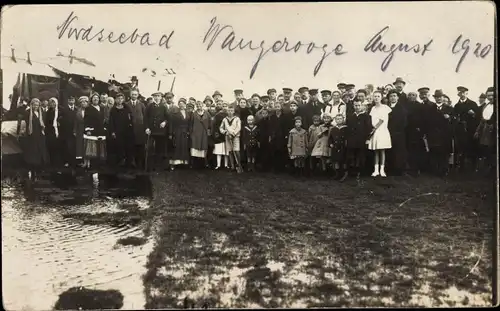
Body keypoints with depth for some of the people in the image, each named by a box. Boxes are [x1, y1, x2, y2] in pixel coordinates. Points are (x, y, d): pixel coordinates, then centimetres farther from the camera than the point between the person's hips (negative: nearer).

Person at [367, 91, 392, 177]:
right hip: (374, 131, 4)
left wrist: (374, 128, -9)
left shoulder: (385, 107, -1)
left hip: (382, 131, -4)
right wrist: (372, 130, -5)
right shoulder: (373, 109, 14)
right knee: (376, 151, 4)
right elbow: (372, 121, 9)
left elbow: (382, 120, -8)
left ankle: (382, 170, 0)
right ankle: (376, 170, 5)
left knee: (382, 151, -1)